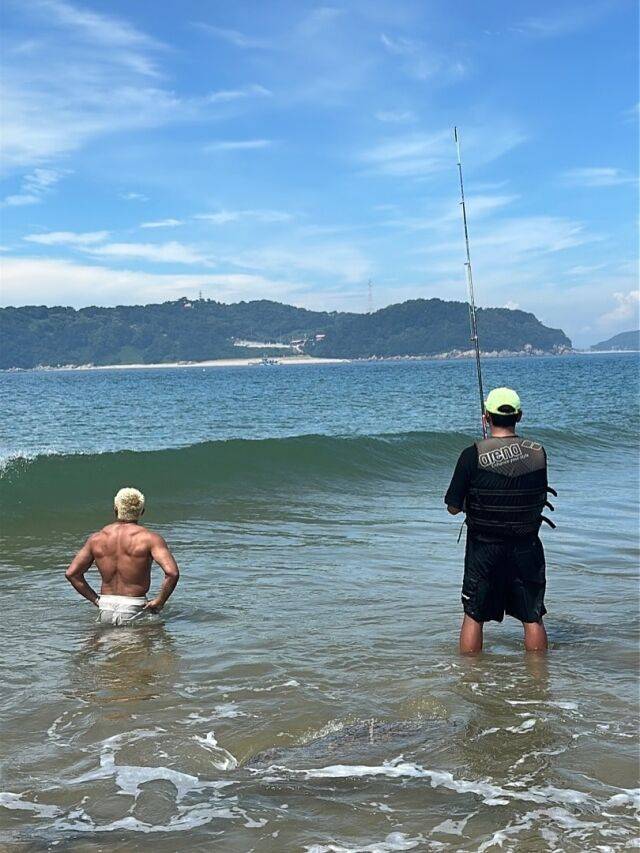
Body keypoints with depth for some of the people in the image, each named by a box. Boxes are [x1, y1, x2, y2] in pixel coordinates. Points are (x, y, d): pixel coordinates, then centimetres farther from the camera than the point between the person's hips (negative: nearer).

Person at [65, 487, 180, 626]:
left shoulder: (96, 539, 6)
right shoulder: (150, 539, -6)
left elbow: (71, 573, 6)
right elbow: (172, 572, -19)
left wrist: (95, 599, 11)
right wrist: (159, 601, -5)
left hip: (105, 611, 4)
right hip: (133, 611, -4)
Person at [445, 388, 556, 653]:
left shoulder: (473, 455, -14)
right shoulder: (538, 452, -5)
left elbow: (453, 508, -9)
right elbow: (542, 500, 9)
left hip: (484, 547, -2)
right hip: (527, 547, 2)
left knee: (474, 616, 12)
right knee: (533, 618, 14)